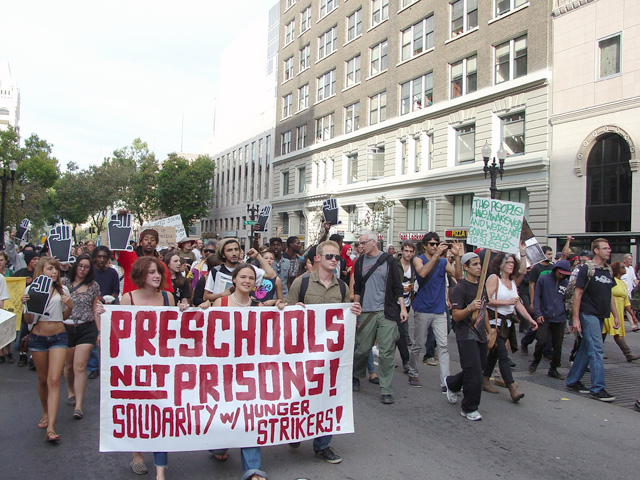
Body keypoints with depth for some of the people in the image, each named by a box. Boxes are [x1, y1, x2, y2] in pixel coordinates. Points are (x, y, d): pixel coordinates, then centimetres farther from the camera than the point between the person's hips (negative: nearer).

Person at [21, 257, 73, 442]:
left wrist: (70, 305, -7)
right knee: (43, 379, 13)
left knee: (54, 380, -9)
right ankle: (46, 413, 37)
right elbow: (28, 321, 1)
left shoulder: (62, 290, 3)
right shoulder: (31, 290, -1)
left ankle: (51, 427, -12)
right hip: (37, 338, 1)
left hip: (58, 337, 0)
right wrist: (26, 305, -16)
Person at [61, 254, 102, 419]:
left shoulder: (93, 286, 5)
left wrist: (100, 332, 5)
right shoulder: (65, 282, 3)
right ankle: (71, 392, 41)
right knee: (68, 365, 14)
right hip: (66, 329, 1)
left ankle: (78, 405, -7)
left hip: (86, 329, -1)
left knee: (80, 366, -8)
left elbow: (96, 311, 7)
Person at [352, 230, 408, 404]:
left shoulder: (388, 260, 4)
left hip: (387, 312, -2)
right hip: (366, 312, 2)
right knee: (363, 348, 3)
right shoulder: (359, 262, 11)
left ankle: (386, 390, 4)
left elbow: (397, 286, 4)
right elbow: (357, 289, 15)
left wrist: (402, 308, -3)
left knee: (387, 352, -4)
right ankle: (356, 376, 30)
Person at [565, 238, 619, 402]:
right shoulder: (586, 269, -9)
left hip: (601, 316, 8)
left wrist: (616, 316, 15)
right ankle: (598, 388, -6)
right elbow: (577, 294, -11)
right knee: (596, 349, -10)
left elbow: (610, 295, 19)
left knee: (586, 349, 12)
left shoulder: (609, 271, 13)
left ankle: (572, 381, 21)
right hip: (588, 314, -7)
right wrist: (575, 318, -15)